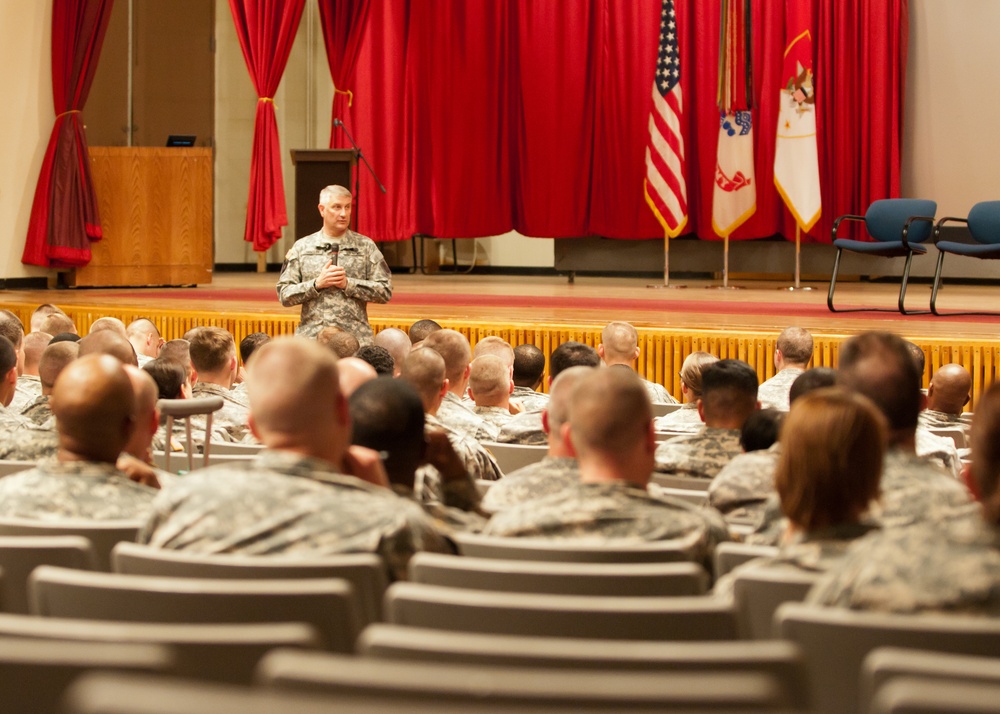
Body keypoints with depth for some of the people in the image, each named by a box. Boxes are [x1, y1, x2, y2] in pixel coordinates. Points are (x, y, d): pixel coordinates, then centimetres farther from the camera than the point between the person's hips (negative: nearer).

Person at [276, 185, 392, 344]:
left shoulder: (365, 246, 9)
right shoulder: (302, 247, 10)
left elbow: (385, 291, 3)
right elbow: (284, 294, 5)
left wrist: (348, 284, -7)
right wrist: (317, 284, -8)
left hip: (355, 339, 0)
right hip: (311, 337, 0)